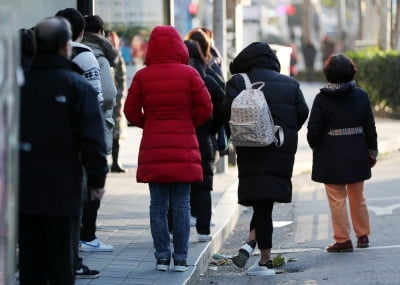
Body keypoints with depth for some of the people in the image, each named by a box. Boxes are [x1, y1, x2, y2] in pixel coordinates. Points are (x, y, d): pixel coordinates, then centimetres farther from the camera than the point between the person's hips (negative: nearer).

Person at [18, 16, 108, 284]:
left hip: (23, 188, 4)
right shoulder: (77, 86, -9)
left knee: (30, 259, 8)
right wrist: (97, 179, -1)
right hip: (62, 189, -4)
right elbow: (92, 138, -11)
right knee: (60, 261, 1)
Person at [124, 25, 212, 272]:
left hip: (153, 148, 1)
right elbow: (206, 108, -3)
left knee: (158, 205, 7)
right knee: (181, 205, 4)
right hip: (184, 148, -1)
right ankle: (181, 258, 4)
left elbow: (131, 112, 1)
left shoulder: (142, 76, -2)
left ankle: (162, 257, 6)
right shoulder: (189, 74, -3)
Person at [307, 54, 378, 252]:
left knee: (337, 199, 2)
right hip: (357, 157, 4)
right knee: (357, 198, 17)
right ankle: (363, 235, 25)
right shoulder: (361, 96, -2)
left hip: (331, 158, -4)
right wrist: (372, 152, 13)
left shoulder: (322, 99, -11)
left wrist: (315, 146, 10)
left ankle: (343, 239, 3)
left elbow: (314, 131, -10)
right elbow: (370, 127, 3)